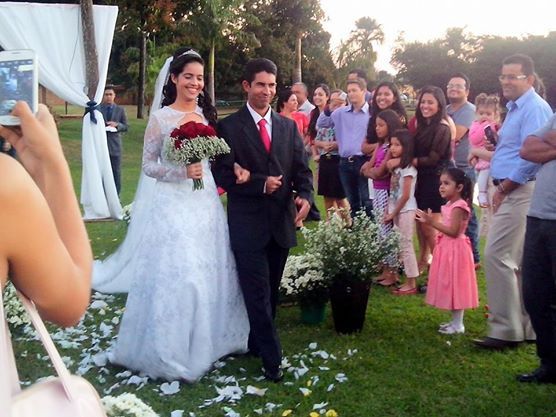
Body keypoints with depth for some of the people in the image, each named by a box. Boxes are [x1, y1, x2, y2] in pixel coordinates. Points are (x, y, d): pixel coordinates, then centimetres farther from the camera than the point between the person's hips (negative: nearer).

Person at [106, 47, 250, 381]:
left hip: (206, 202, 5)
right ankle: (173, 350, 10)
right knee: (175, 272, -5)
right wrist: (182, 171, -18)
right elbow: (148, 165, -5)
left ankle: (208, 342, 26)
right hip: (174, 203, -5)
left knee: (211, 271, 9)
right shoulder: (161, 118, -4)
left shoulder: (207, 115, 11)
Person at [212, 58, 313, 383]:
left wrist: (305, 196, -13)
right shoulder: (229, 127, -3)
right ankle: (272, 359, 6)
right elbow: (223, 175, -8)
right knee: (258, 294, -2)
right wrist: (261, 184, -19)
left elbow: (302, 169, 6)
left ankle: (257, 342, 33)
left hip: (282, 221, 5)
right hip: (248, 223, -5)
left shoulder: (289, 126, 11)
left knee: (271, 292, 16)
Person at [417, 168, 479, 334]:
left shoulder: (459, 207, -18)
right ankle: (455, 321, 23)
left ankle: (458, 325, 5)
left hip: (455, 250, -10)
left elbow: (453, 231, -23)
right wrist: (430, 220, 6)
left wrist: (433, 222, -24)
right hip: (447, 248, 10)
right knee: (450, 285, 14)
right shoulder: (449, 205, 12)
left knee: (455, 285, -3)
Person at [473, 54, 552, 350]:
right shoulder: (515, 108, 18)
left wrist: (503, 189, -14)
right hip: (510, 191, 10)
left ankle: (505, 329, -5)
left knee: (497, 256, -12)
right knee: (518, 262, 13)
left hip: (520, 192, -10)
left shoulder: (534, 109, -13)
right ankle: (526, 326, 22)